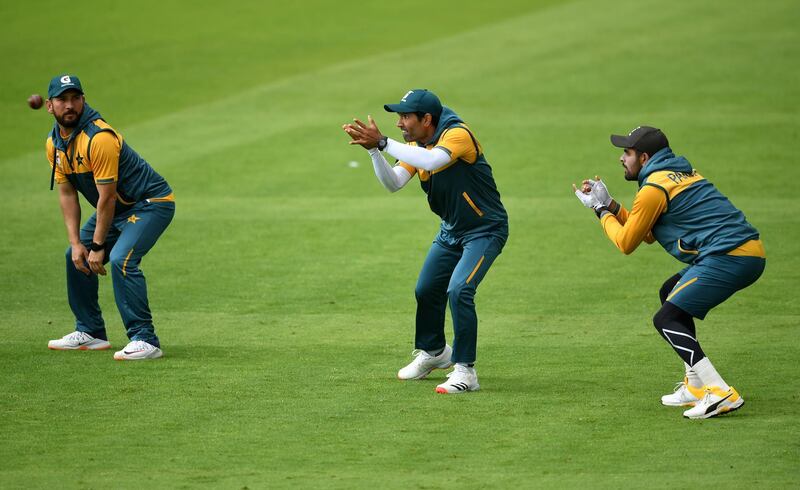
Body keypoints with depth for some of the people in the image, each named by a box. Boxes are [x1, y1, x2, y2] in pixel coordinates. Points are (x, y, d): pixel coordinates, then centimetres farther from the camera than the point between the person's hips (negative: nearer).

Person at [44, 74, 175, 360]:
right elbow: (67, 194, 5)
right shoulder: (55, 143, 0)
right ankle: (90, 333, 26)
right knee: (76, 256, 15)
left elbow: (106, 197, -25)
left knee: (121, 259, -28)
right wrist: (76, 243, -3)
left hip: (151, 204, -10)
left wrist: (98, 247, -19)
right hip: (119, 209, 10)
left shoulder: (99, 138, -27)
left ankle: (145, 340, -26)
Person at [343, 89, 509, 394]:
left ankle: (465, 371, -15)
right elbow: (393, 183, -9)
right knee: (426, 291, 17)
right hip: (451, 231, 9)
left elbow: (431, 161, -43)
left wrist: (384, 142, -39)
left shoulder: (458, 134, -25)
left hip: (485, 229, -9)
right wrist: (373, 149, -23)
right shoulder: (415, 146, 0)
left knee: (458, 291, -24)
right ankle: (433, 352, 42)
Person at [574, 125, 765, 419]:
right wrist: (607, 203, 26)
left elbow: (626, 243, 3)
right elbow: (647, 235, 30)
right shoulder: (680, 172, 24)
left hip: (727, 258, -10)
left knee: (666, 320, -7)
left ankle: (720, 394, -21)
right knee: (671, 294, 27)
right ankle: (696, 385, 23)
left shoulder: (654, 187, -6)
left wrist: (602, 211, 18)